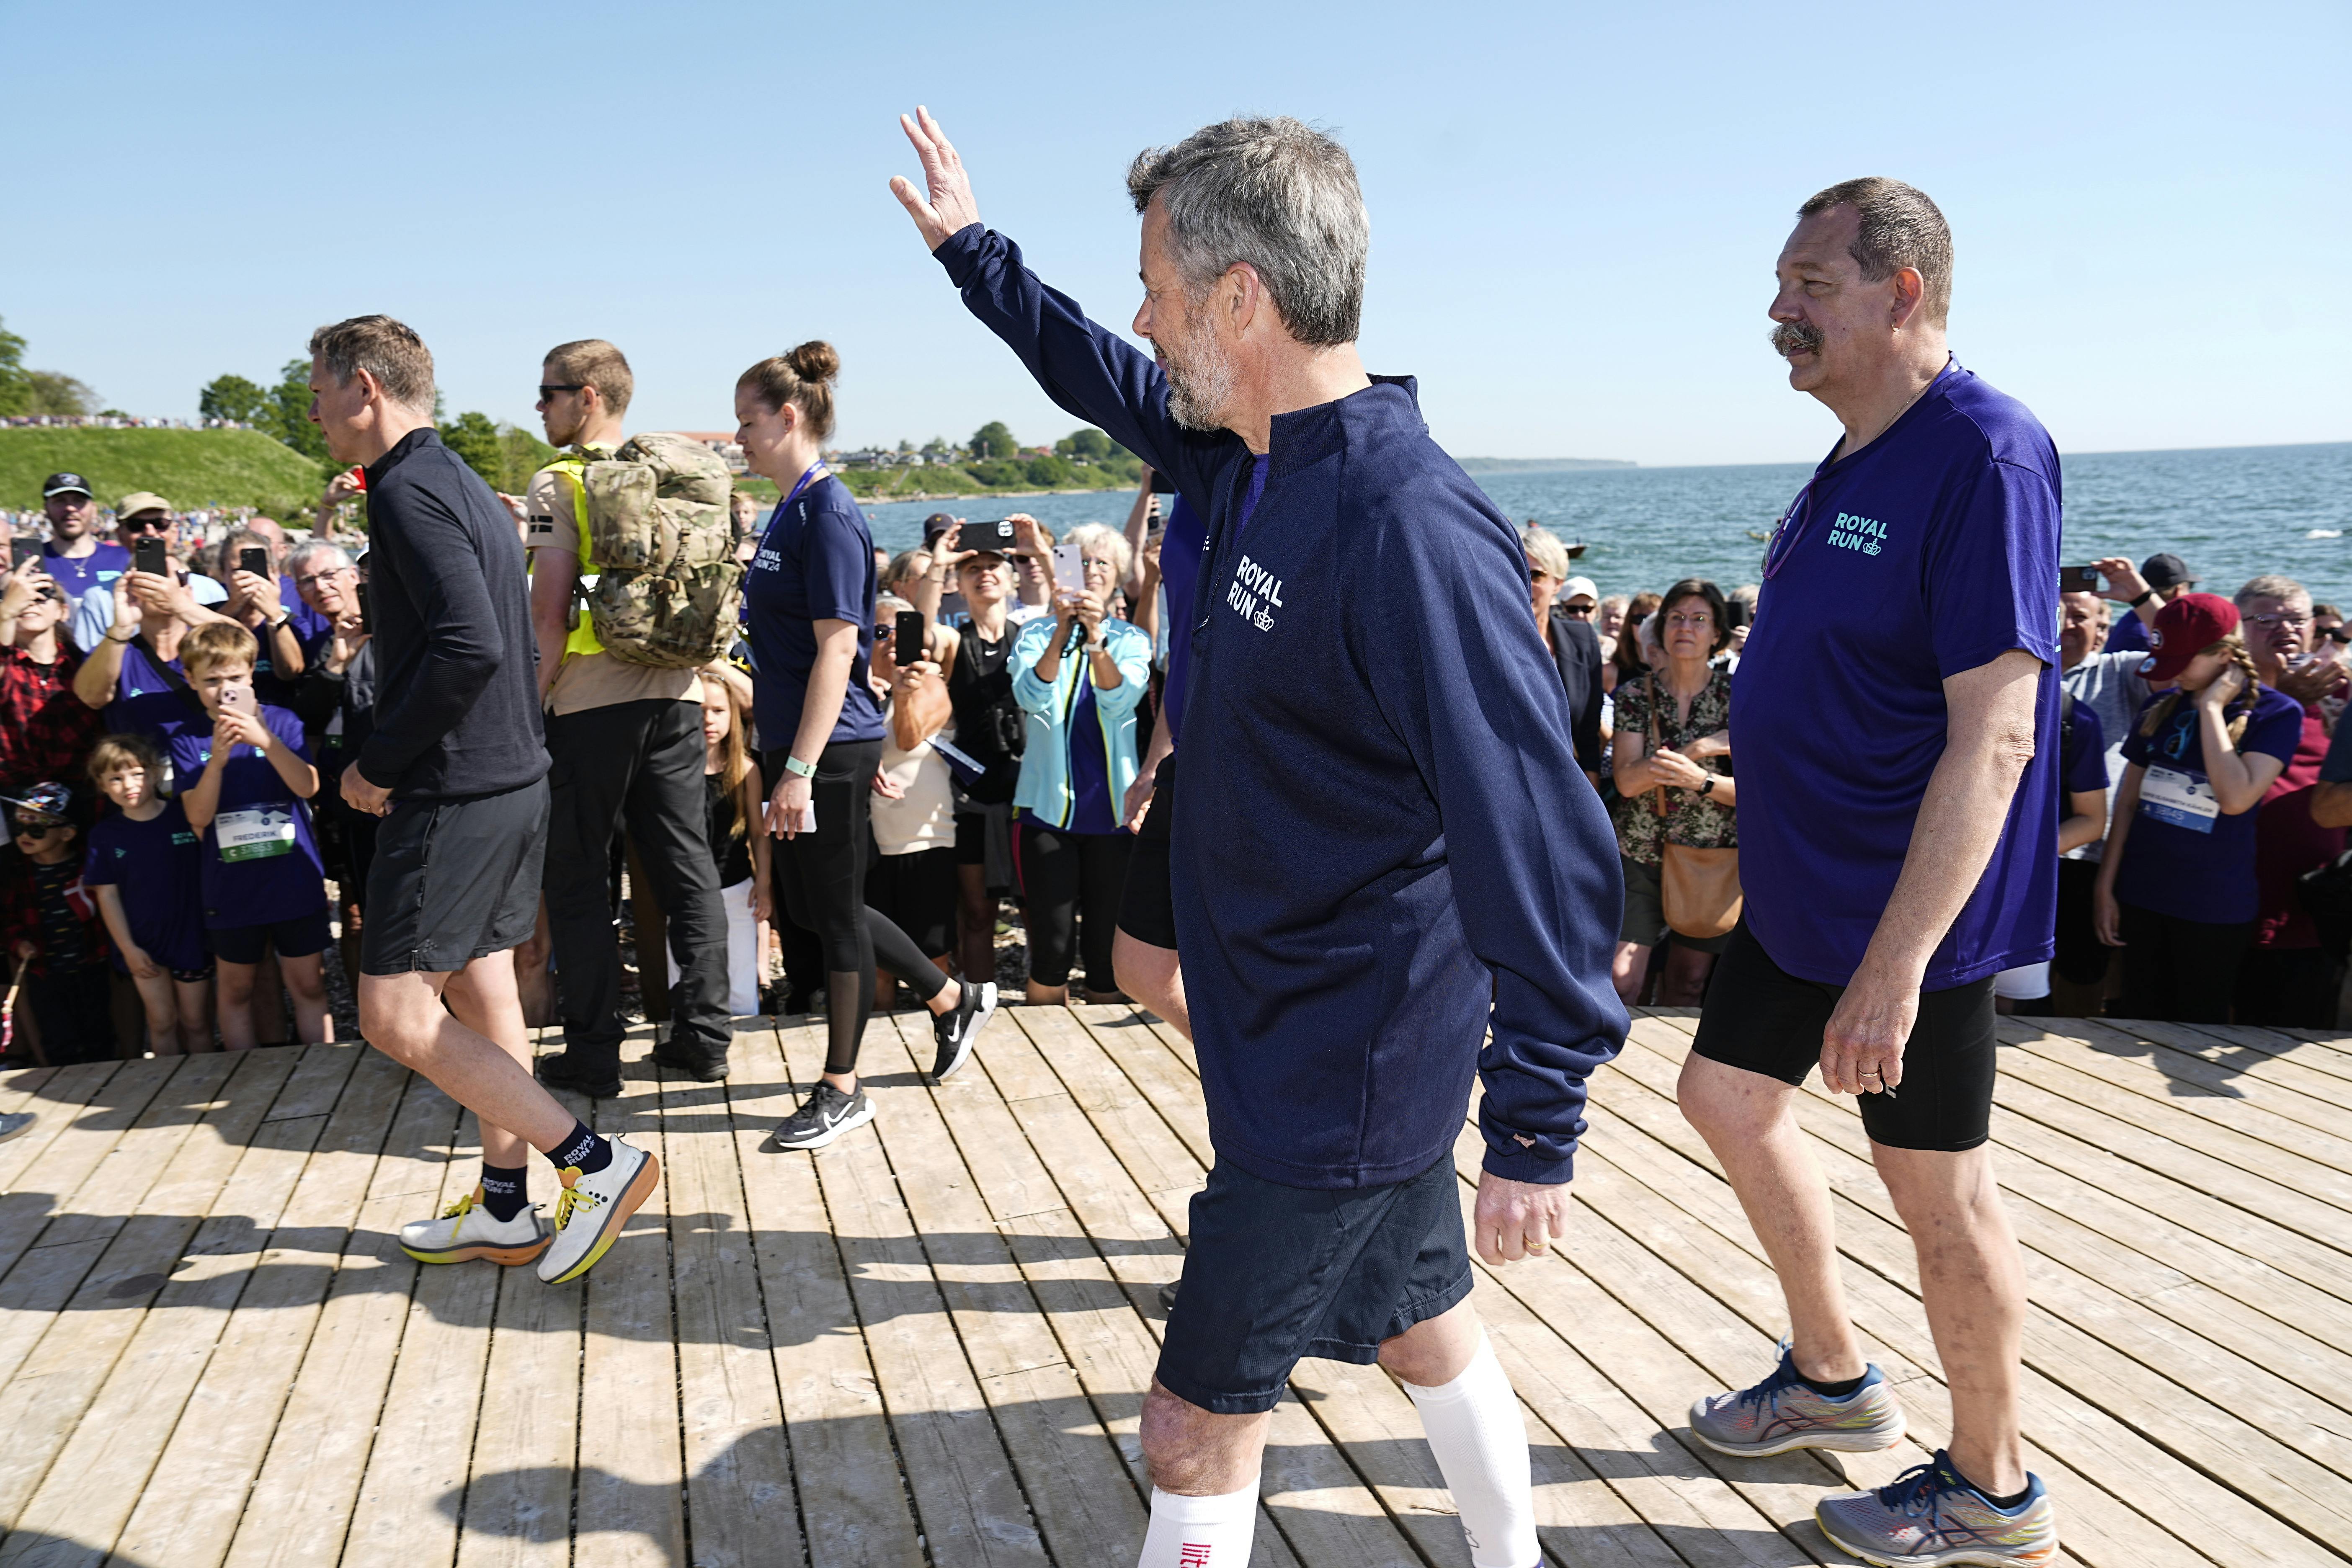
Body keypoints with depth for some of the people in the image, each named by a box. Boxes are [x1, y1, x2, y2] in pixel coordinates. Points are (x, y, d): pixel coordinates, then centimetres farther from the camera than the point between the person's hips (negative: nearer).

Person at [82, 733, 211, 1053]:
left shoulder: (186, 815, -7)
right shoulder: (105, 834, -1)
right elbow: (108, 895, 0)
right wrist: (128, 948, -4)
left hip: (191, 936, -1)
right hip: (143, 946, 1)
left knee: (196, 1022, 7)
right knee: (162, 1023, 8)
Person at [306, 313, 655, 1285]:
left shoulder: (409, 489, -14)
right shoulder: (467, 487, 16)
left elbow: (469, 645, -27)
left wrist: (378, 764, -16)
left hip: (454, 792, -10)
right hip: (511, 776, 10)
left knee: (395, 1015, -5)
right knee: (480, 993, 14)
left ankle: (597, 1161, -4)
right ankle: (503, 1213, 23)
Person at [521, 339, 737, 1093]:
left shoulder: (559, 483, -6)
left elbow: (550, 613, -13)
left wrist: (535, 695, -4)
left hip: (591, 702, -5)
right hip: (677, 695, 5)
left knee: (579, 877, 5)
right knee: (687, 868, 10)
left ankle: (593, 1051, 9)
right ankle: (704, 1035, 15)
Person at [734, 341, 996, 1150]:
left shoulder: (828, 514, -15)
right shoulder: (792, 511, 13)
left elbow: (837, 648, -21)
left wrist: (800, 769, -24)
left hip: (831, 750, -10)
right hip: (797, 743, 10)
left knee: (835, 915, 2)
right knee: (810, 905, 17)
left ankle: (841, 1091, 16)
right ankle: (953, 1001, 32)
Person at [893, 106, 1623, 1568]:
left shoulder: (1411, 533, -29)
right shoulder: (1256, 459, 0)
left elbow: (1544, 849, -28)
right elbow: (1117, 384, 21)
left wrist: (1535, 1130, -24)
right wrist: (974, 251, 29)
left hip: (1335, 1082, -9)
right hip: (1344, 1049, 9)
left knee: (1196, 1433, 2)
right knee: (1419, 1322, 27)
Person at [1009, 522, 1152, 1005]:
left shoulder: (1131, 640, 7)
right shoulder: (1037, 634, 6)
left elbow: (1120, 700, -14)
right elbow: (1031, 696, -15)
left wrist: (1096, 636, -29)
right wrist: (1062, 631, -28)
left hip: (1112, 810, 1)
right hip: (1048, 806, -1)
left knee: (1108, 946, 4)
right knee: (1052, 946, -6)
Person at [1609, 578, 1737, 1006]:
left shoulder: (1736, 695, -1)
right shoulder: (1636, 694, 0)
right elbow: (1627, 781, -12)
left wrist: (1702, 781, -23)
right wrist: (1704, 748, -17)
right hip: (1640, 855, 0)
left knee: (1688, 985, 9)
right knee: (1621, 981, -10)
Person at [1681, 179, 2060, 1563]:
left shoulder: (1982, 460, -21)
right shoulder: (1859, 462, 8)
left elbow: (1995, 739, -27)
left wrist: (1895, 961, -30)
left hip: (1912, 912, -9)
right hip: (1803, 889, 9)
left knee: (1938, 1184, 5)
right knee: (1730, 1097, 17)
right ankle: (1834, 1378, 37)